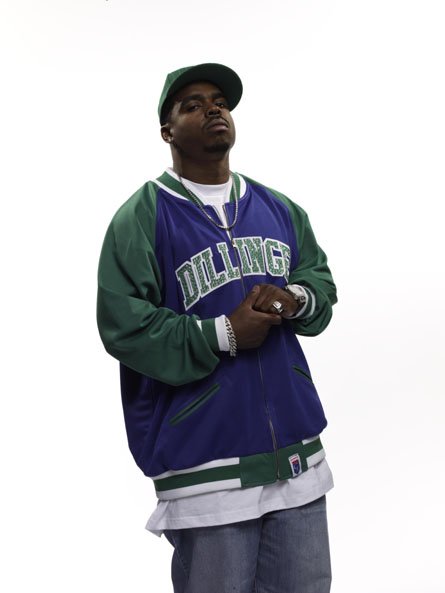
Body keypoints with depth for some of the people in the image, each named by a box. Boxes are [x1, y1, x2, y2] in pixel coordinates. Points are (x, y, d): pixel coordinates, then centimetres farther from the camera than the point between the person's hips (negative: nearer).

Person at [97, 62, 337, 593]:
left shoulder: (280, 209, 13)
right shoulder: (141, 217, -5)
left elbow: (323, 281, 17)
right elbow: (122, 324, -12)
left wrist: (295, 299, -6)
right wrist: (222, 335, -15)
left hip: (297, 450, 6)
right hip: (207, 464, -5)